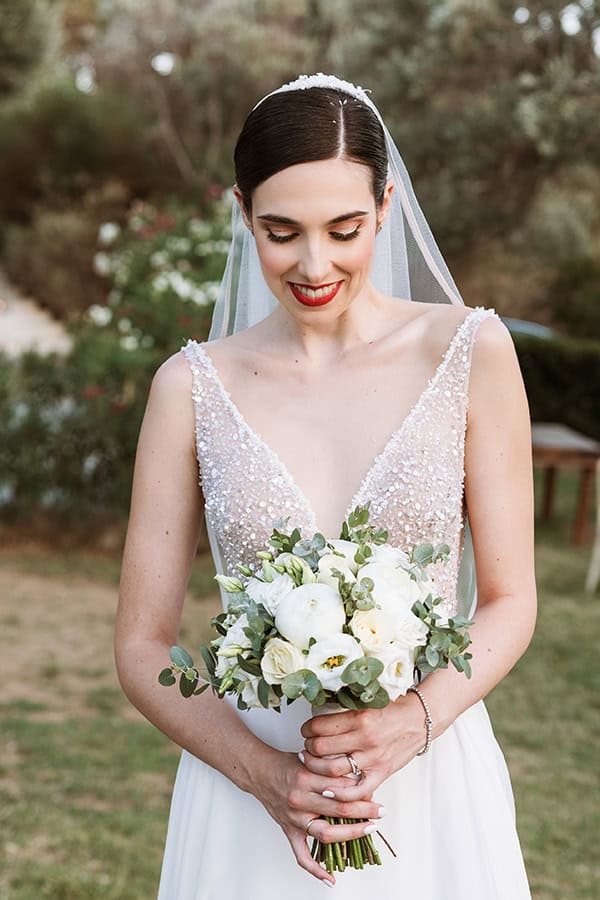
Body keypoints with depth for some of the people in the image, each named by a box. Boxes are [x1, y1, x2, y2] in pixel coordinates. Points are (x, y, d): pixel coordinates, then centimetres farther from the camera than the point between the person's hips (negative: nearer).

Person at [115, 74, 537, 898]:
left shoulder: (469, 352, -5)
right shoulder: (192, 387, -4)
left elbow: (510, 602, -1)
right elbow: (142, 645, -2)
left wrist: (416, 718, -17)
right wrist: (263, 772, -16)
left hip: (434, 789, 0)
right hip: (249, 800, 0)